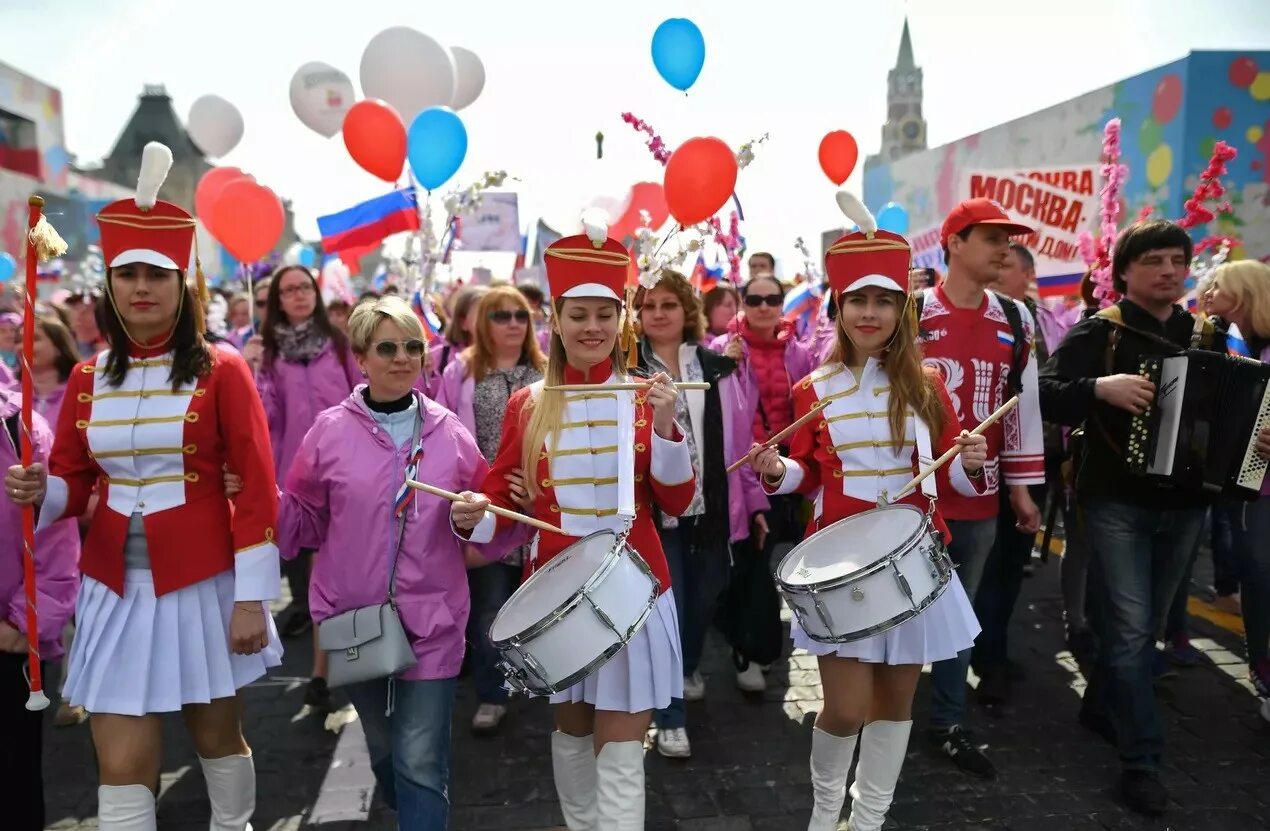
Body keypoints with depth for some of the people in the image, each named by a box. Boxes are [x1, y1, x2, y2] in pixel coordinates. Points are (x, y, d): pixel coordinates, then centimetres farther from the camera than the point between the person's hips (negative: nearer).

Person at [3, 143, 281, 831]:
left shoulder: (221, 371, -8)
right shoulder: (87, 376, 5)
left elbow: (257, 490, -10)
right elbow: (74, 480, 11)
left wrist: (252, 597, -12)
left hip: (204, 585, -3)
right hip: (115, 589, 3)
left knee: (217, 734, 16)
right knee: (121, 765, 3)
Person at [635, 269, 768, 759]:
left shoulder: (718, 367, 4)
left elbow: (740, 439, 7)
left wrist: (755, 501, 8)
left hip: (711, 508, 3)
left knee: (703, 599, 16)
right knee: (667, 609, -1)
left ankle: (689, 666, 47)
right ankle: (669, 717, 15)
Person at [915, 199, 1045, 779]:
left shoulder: (1016, 321, 6)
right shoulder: (909, 314, -9)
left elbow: (1023, 405, 10)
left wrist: (1022, 487, 10)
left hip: (980, 497, 4)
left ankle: (948, 725, 29)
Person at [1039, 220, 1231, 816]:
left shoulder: (1206, 336, 10)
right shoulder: (1099, 330, -6)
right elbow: (1044, 393, -16)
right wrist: (1101, 387, -31)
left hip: (1184, 503, 6)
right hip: (1117, 501, -6)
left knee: (1148, 625, 16)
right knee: (1130, 628, -7)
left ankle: (1102, 708, 37)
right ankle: (1141, 759, 1)